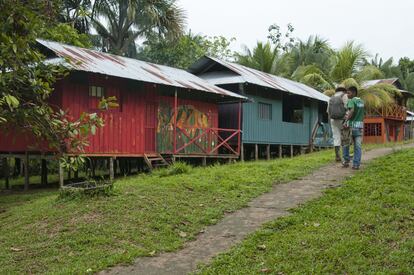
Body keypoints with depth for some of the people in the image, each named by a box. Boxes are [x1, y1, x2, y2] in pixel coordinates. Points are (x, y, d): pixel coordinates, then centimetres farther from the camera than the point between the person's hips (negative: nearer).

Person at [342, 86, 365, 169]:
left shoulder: (351, 101, -10)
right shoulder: (362, 102, 13)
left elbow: (351, 111, -28)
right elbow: (363, 114, 18)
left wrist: (346, 121, -31)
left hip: (351, 125, -5)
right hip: (360, 125, 5)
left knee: (345, 143, 13)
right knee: (358, 146, 2)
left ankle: (346, 160, 9)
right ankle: (356, 164, -1)